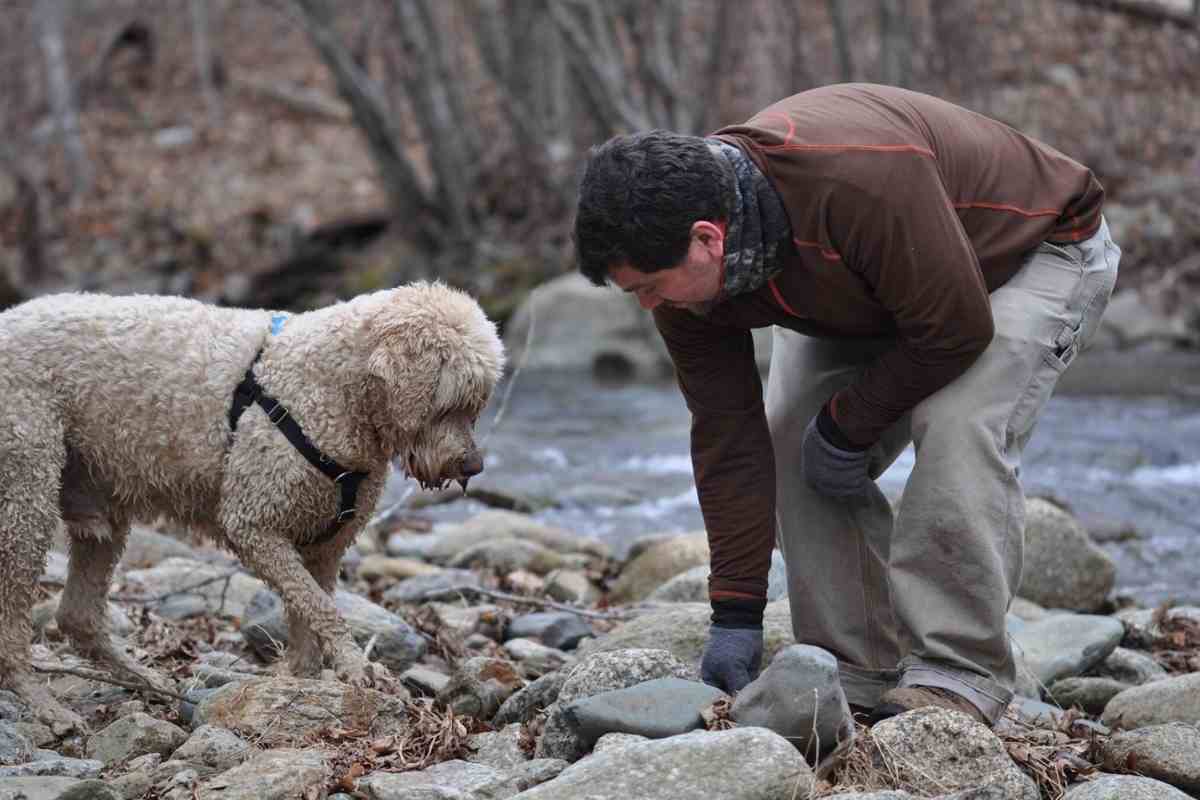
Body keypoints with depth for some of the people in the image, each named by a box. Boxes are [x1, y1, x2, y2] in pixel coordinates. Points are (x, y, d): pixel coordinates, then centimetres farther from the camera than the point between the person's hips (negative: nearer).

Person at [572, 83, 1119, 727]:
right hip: (877, 292, 7)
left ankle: (957, 676, -19)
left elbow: (955, 331, -32)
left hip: (1038, 248, -6)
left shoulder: (863, 180, -45)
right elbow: (727, 438, -15)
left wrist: (846, 426, -20)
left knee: (958, 429, -29)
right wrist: (736, 617, -16)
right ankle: (855, 677, 0)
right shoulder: (685, 269, -21)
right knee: (789, 442, -8)